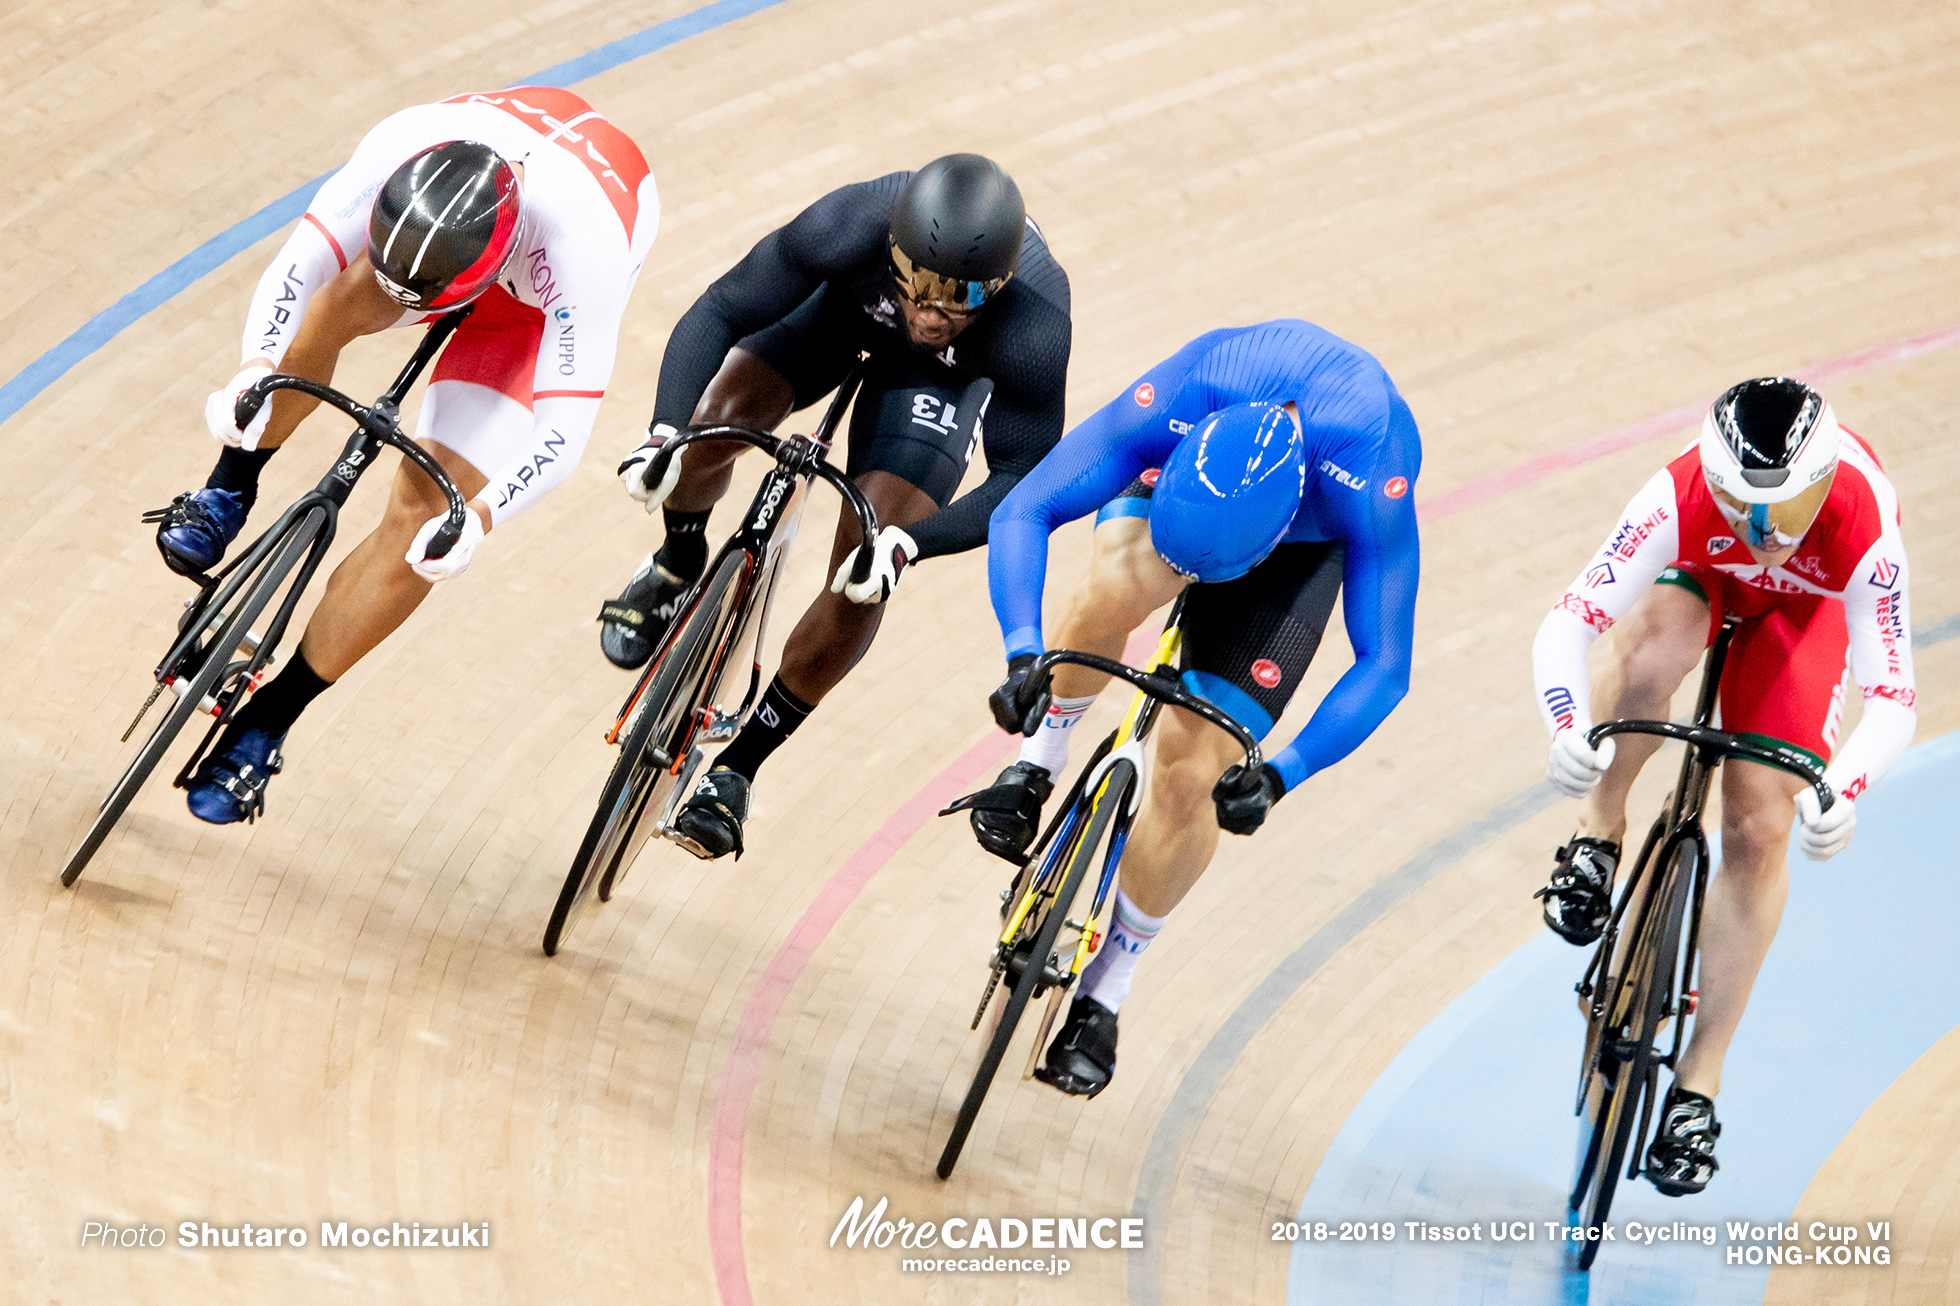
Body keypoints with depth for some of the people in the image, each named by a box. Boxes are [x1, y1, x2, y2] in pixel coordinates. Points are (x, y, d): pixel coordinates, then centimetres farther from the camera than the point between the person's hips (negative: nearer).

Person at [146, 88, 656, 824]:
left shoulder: (580, 245, -44)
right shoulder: (405, 146, -38)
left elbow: (563, 436, -43)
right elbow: (300, 262, -33)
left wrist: (477, 521, -57)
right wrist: (255, 369, -50)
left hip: (535, 296, -4)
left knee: (422, 513, -14)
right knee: (341, 302, -30)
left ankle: (266, 722, -2)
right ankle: (228, 492, -4)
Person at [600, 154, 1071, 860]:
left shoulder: (1033, 328, -42)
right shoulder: (855, 226, -41)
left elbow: (1025, 478, -32)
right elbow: (719, 311, -32)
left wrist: (907, 544, -45)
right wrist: (665, 432, -46)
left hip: (943, 378, -1)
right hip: (846, 303, 1)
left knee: (862, 583, -13)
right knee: (720, 413, -24)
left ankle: (736, 767, 7)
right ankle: (679, 565, 12)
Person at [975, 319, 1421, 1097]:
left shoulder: (1371, 484, -43)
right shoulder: (1168, 410, -40)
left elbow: (1383, 667, -36)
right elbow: (1021, 514, -35)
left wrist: (1279, 776, -47)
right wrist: (1022, 654, -49)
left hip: (1309, 538, -1)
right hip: (1184, 464, 1)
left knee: (1193, 775, -10)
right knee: (1115, 592, -36)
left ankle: (1107, 988, 10)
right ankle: (1041, 756, -8)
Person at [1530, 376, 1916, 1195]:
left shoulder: (1864, 532, -41)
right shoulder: (1680, 500, -41)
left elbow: (1892, 698, -40)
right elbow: (1566, 623, -43)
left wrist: (1840, 792, -59)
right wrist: (1567, 730, -61)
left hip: (1804, 607, 0)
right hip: (1698, 574, 0)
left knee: (1760, 829, -11)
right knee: (1654, 647, -38)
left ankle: (1699, 1081, 1)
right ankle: (1599, 835, -11)